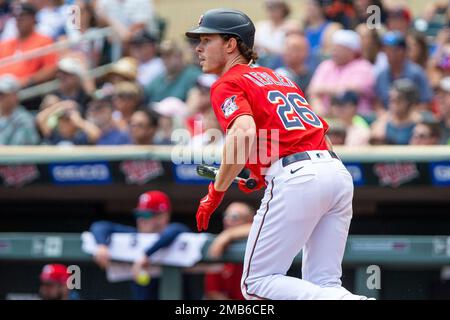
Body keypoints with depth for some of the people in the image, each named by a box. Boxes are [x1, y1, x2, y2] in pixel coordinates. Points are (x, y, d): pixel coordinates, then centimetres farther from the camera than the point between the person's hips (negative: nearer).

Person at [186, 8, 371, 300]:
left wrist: (216, 192, -10)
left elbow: (245, 133, -17)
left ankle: (339, 301, -23)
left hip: (295, 179, -8)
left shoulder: (228, 84, 3)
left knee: (257, 283, -1)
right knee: (323, 284, 13)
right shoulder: (279, 78, 28)